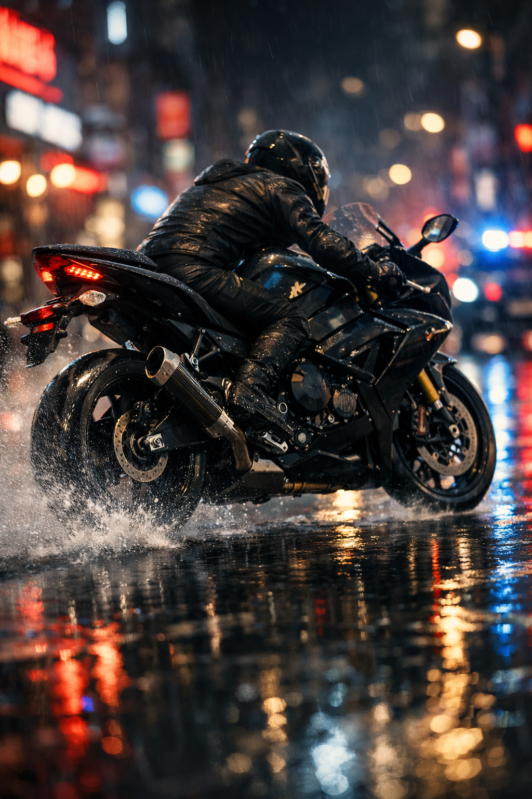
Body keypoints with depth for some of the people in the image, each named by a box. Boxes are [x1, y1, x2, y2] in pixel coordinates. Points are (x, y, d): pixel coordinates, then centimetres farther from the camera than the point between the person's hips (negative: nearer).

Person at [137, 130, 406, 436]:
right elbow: (319, 240, -5)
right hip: (192, 267, -9)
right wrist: (377, 274, 2)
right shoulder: (281, 187, 10)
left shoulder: (226, 183, 37)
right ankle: (250, 388, -31)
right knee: (289, 320, -10)